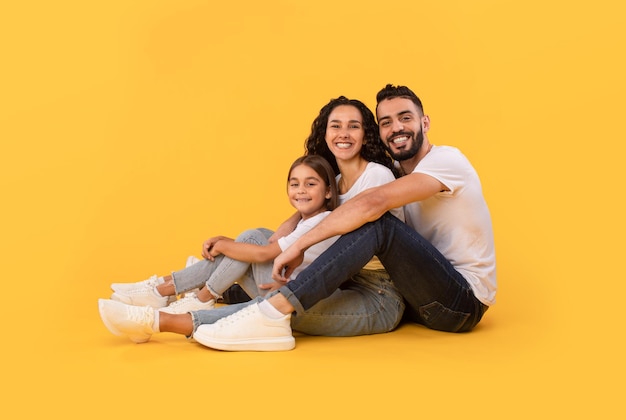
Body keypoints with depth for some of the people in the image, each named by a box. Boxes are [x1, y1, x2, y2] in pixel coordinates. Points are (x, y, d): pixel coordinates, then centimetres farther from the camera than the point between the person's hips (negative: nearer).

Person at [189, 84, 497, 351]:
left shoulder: (446, 159, -11)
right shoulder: (396, 174, 14)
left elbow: (373, 203, -29)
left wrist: (300, 244, -26)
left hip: (466, 302, -8)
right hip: (430, 298, 8)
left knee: (378, 224, -28)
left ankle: (274, 314, -35)